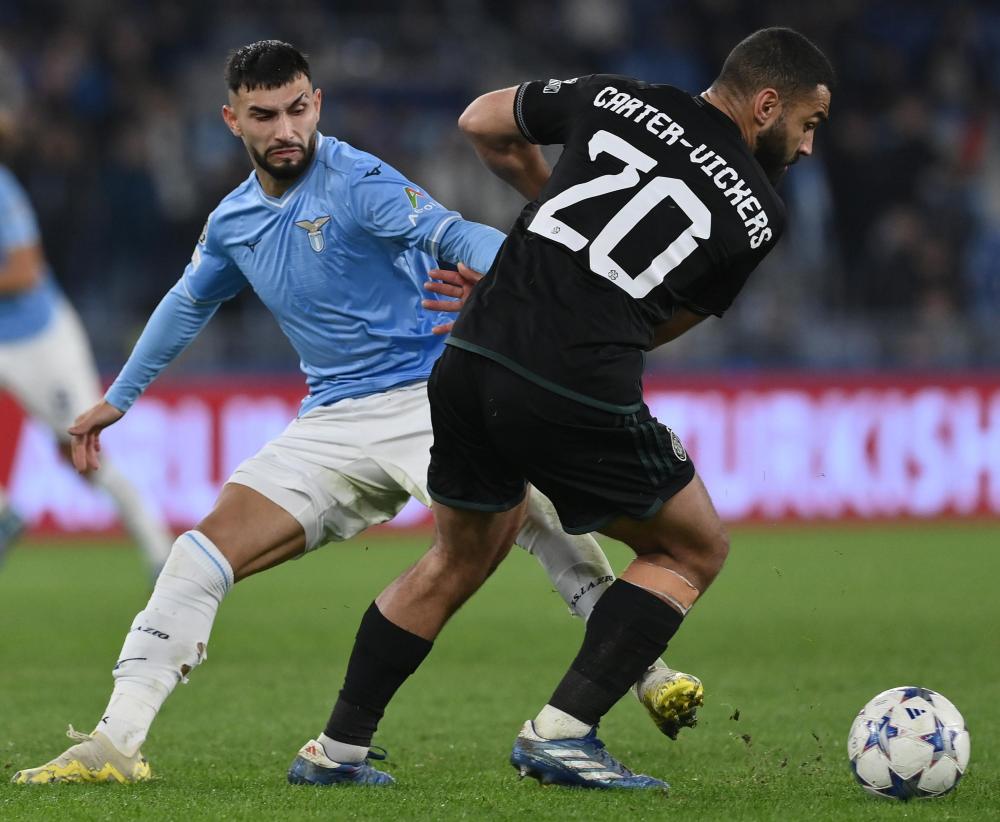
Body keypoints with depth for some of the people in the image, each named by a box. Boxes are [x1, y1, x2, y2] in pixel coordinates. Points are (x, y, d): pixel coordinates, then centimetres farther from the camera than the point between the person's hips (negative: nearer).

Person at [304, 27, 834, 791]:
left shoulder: (616, 98, 14)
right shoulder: (758, 213, 5)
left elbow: (483, 122, 28)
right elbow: (664, 325, 13)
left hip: (468, 362, 5)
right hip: (578, 398, -5)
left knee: (459, 561, 28)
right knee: (694, 550, 17)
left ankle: (337, 747, 30)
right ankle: (561, 734, 6)